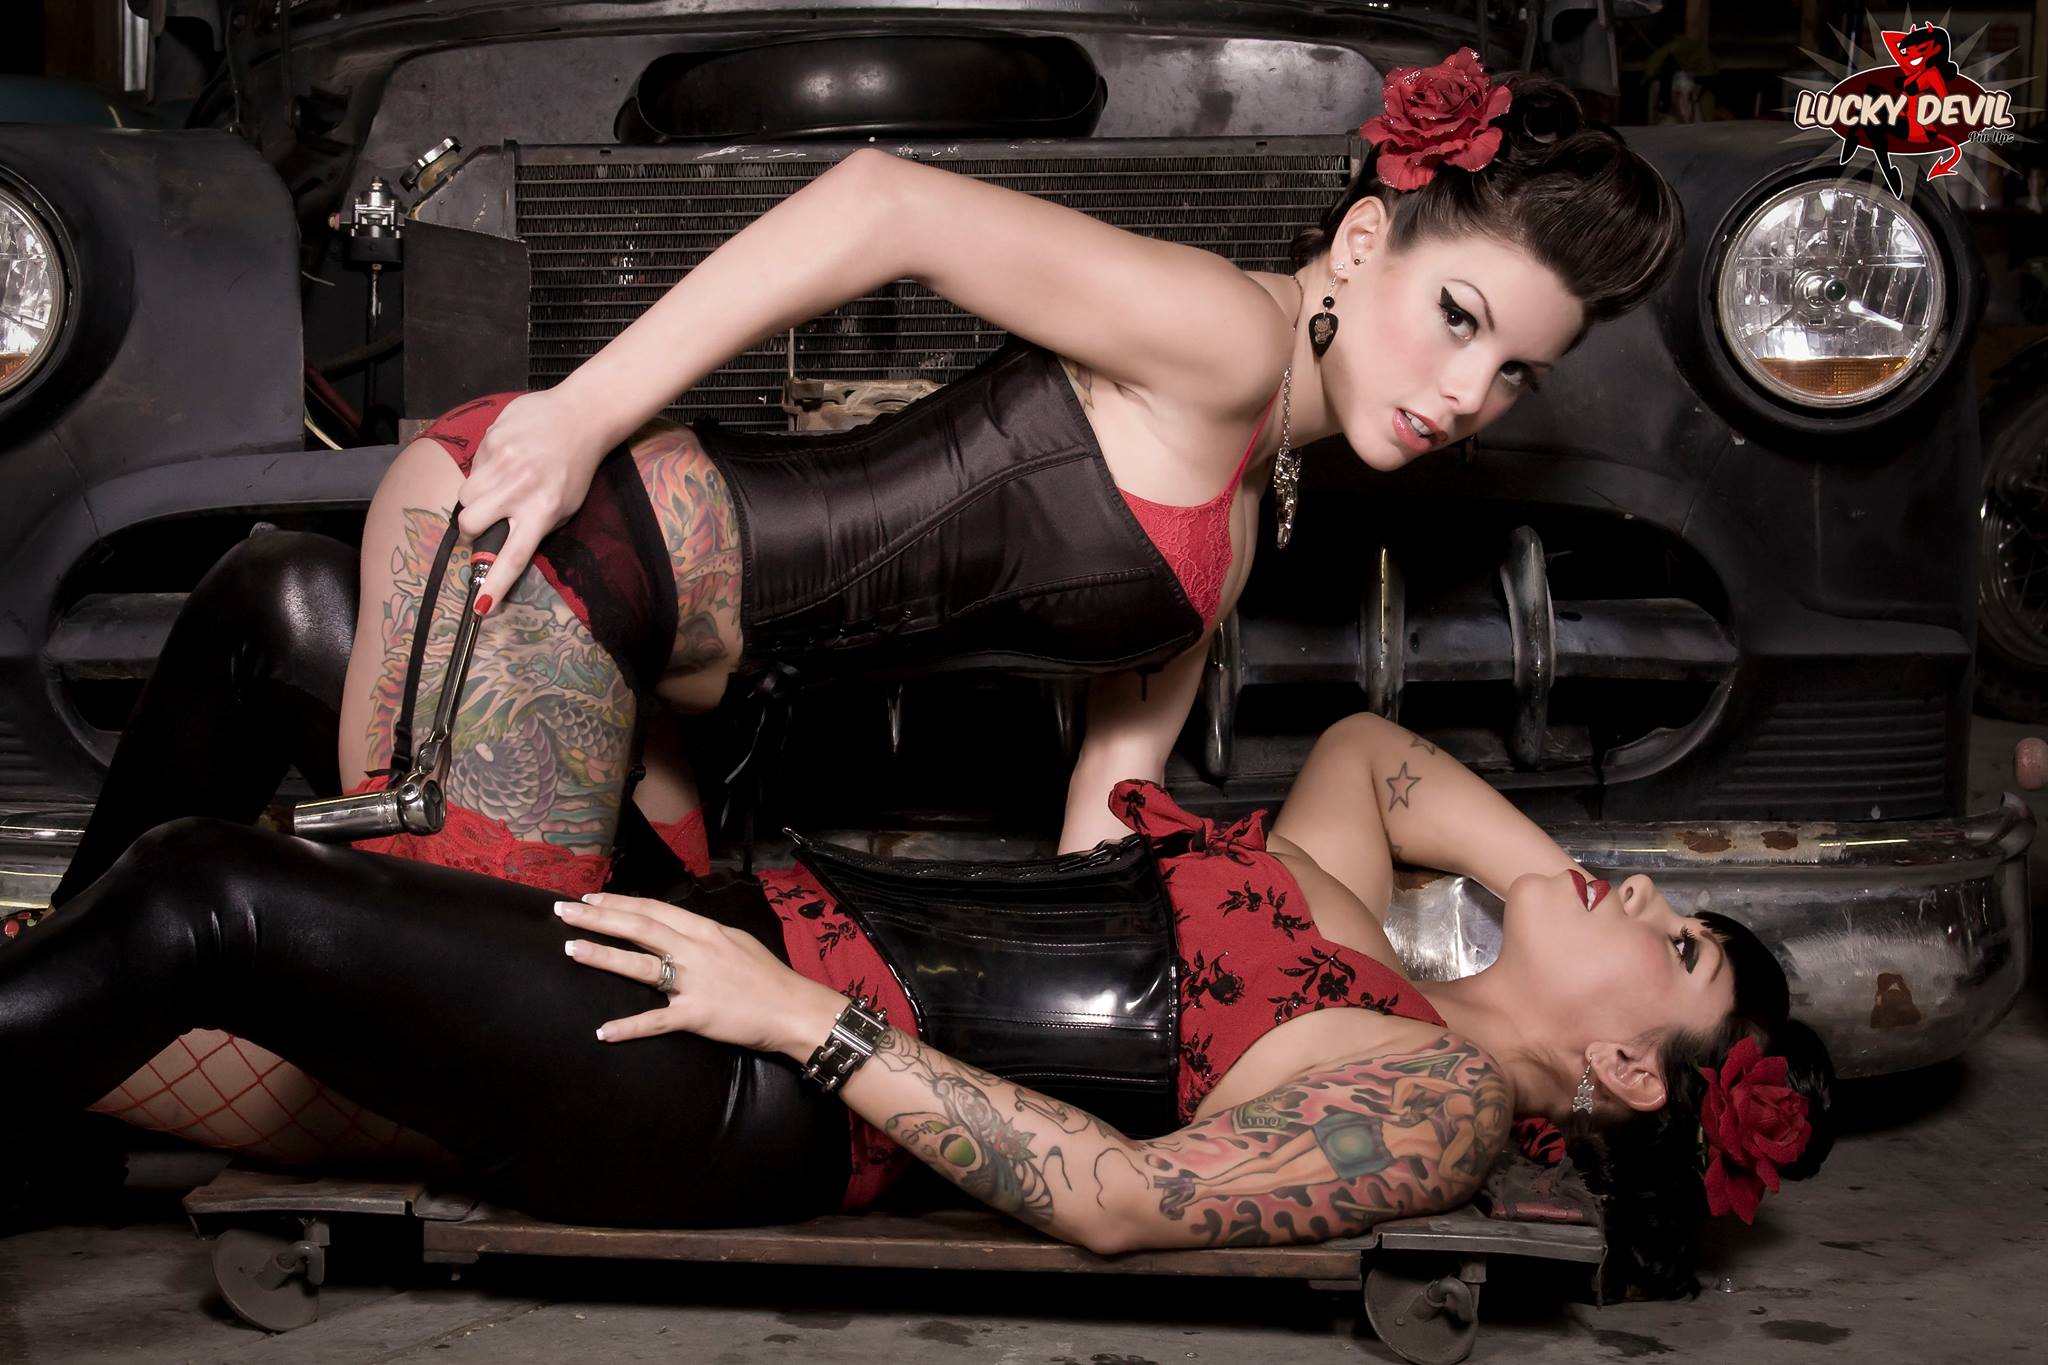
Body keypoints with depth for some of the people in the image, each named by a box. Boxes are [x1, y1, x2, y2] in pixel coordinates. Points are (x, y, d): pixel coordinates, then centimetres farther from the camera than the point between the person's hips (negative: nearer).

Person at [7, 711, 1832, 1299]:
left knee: (201, 904, -18)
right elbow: (1366, 747, 35)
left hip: (726, 1103, -9)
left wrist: (808, 1022, -20)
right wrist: (1553, 880, 18)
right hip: (757, 922, 9)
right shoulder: (1340, 914, 16)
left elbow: (1125, 1199, -19)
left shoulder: (1441, 1110, -8)